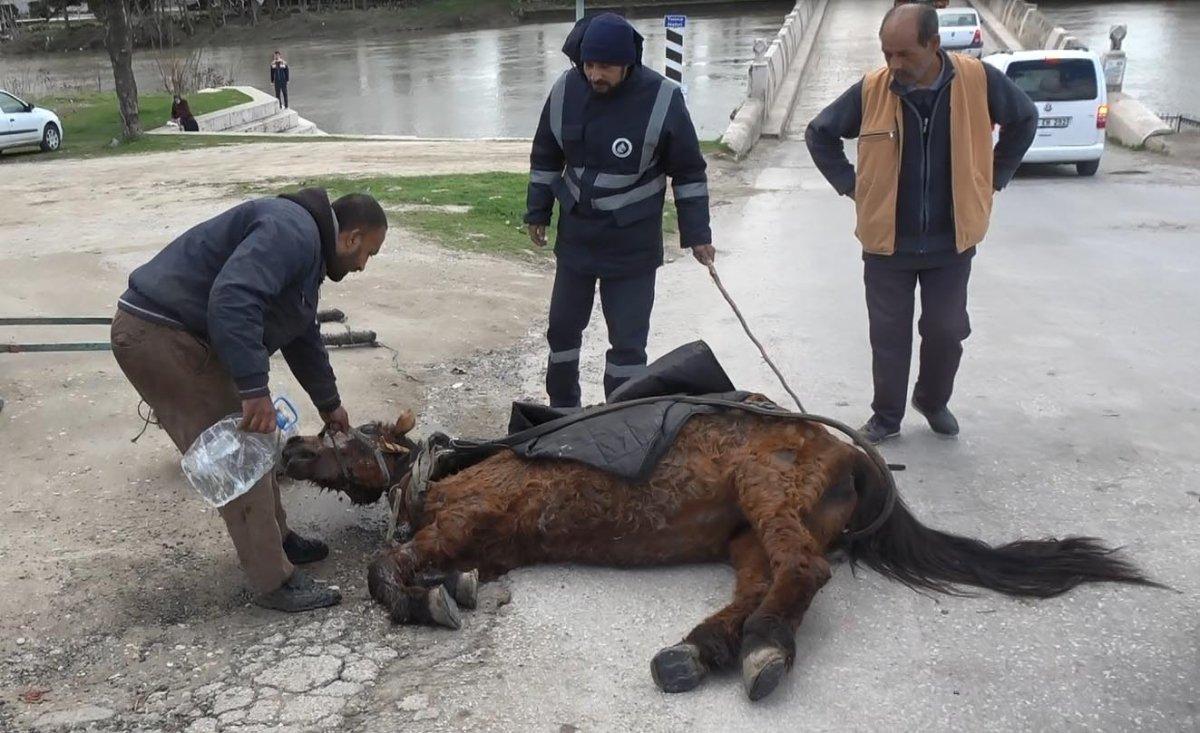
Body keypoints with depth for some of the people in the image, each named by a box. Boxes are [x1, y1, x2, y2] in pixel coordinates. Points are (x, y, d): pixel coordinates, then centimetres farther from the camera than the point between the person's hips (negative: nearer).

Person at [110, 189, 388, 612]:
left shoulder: (308, 247, 17)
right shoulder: (292, 232, -18)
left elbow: (304, 338, 30)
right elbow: (231, 301, -33)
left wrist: (328, 403, 38)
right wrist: (255, 389, -31)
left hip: (184, 335, 11)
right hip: (158, 336, -11)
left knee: (251, 444, 18)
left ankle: (276, 540, 33)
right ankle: (275, 583, 3)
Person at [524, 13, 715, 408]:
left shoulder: (662, 99, -17)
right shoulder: (565, 90, -7)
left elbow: (689, 171, -7)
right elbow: (545, 157, 8)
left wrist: (697, 233, -6)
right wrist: (538, 212, 10)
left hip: (633, 247, -4)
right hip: (575, 238, 4)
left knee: (628, 341, 0)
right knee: (563, 327, 16)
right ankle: (562, 410, 35)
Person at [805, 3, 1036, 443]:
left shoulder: (978, 81, -9)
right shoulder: (871, 90, -10)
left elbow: (1024, 120, 10)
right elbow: (820, 135, 5)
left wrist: (994, 179, 7)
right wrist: (851, 186, 0)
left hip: (952, 241, 1)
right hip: (887, 242, 0)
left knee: (947, 331, 9)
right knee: (888, 335, 7)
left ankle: (933, 402, 34)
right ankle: (886, 416, 24)